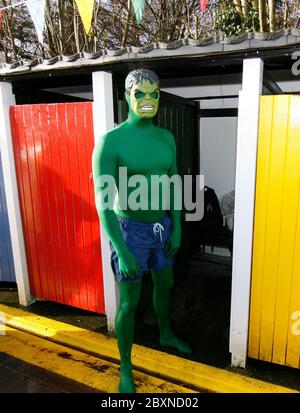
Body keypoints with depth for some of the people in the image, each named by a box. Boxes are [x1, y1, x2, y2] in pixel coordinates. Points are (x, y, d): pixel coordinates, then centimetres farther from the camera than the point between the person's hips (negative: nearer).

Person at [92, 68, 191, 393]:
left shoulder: (166, 138, 1)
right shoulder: (110, 141, -19)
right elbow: (102, 202, -22)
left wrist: (177, 229, 5)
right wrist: (122, 252, -24)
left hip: (162, 228, 6)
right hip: (131, 232, -6)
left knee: (164, 286, 25)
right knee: (128, 305, 6)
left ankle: (165, 334, 55)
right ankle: (125, 368, 32)